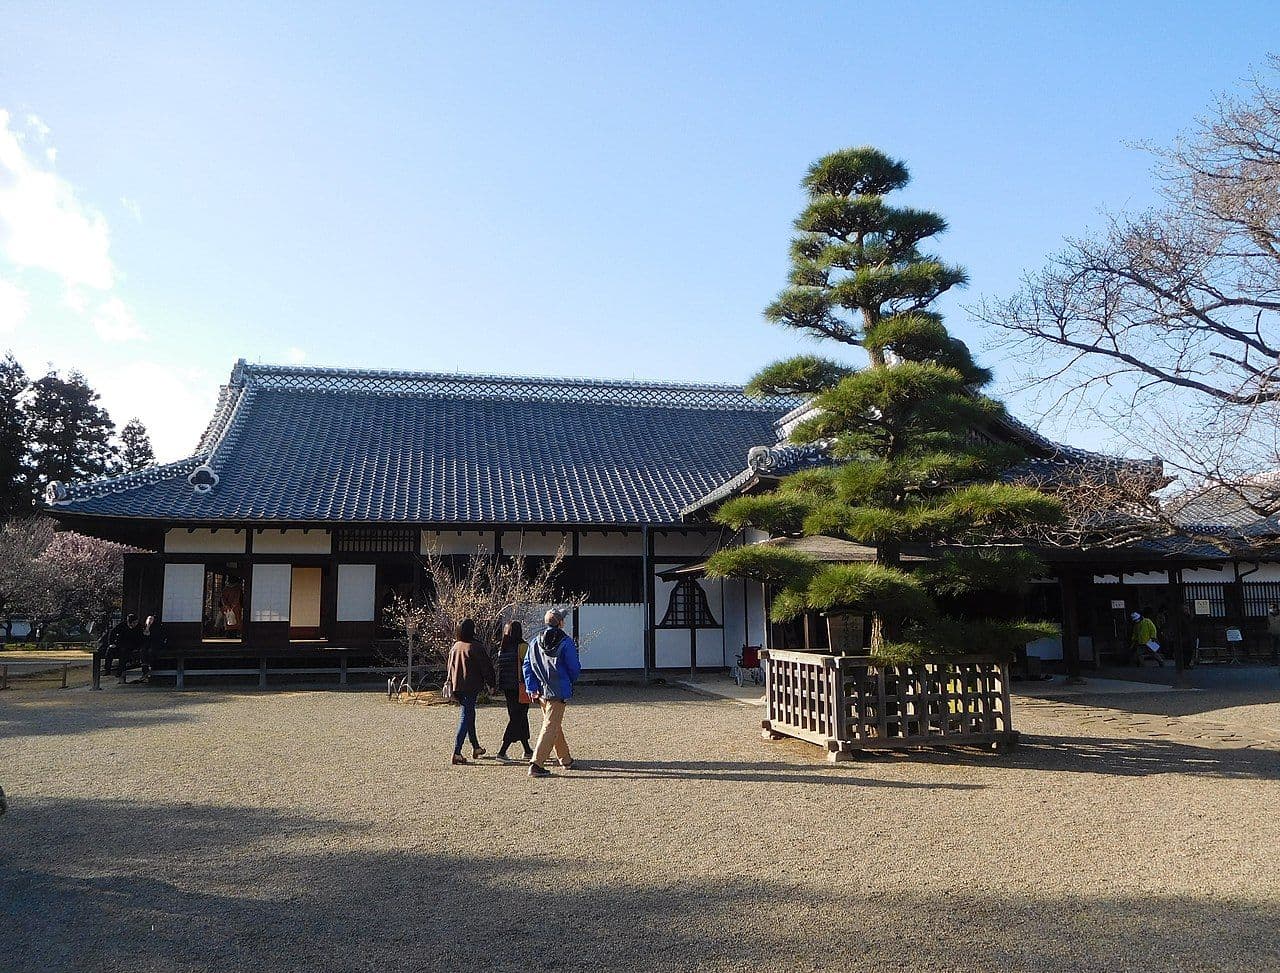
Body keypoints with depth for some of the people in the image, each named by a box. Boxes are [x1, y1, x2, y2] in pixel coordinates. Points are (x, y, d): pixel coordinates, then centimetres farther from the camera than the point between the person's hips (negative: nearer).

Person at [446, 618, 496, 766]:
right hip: (472, 687, -7)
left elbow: (450, 668, 13)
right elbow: (486, 667, -10)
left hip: (458, 687, 7)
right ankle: (457, 752, -11)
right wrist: (492, 683, 2)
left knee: (469, 715, 19)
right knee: (466, 717, -5)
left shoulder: (455, 647, 7)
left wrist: (453, 685, 19)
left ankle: (476, 747, 31)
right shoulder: (476, 647, -13)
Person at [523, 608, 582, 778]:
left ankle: (566, 760, 32)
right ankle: (536, 764, -14)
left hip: (541, 692, 6)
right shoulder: (566, 643, -10)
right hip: (558, 692, -6)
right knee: (550, 727, -5)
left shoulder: (535, 642, 6)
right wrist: (570, 681, 13)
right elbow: (574, 668, -7)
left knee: (556, 726, 19)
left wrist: (532, 688, 1)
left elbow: (527, 666, 2)